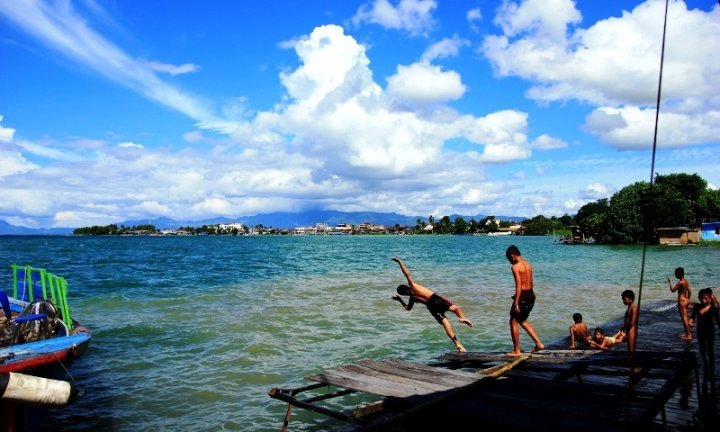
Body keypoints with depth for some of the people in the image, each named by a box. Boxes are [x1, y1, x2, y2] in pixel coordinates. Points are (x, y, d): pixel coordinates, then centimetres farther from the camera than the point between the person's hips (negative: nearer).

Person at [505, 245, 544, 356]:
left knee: (513, 322, 5)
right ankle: (538, 343, 18)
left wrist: (516, 303, -19)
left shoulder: (515, 267, -14)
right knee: (523, 321, 24)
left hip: (522, 296, -8)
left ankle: (517, 351, 8)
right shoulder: (528, 265, 12)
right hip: (531, 294, 9)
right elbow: (530, 283, 16)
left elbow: (519, 285, -20)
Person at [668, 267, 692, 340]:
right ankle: (687, 333, 28)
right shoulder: (686, 281, 7)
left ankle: (688, 336, 2)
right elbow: (689, 291, 14)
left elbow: (672, 290, -16)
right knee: (685, 318, 20)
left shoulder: (680, 282, -21)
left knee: (684, 318, -2)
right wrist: (688, 300, 23)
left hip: (682, 301, -9)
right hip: (686, 300, 9)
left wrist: (670, 282, -4)